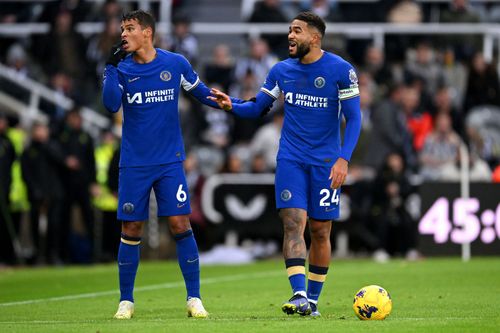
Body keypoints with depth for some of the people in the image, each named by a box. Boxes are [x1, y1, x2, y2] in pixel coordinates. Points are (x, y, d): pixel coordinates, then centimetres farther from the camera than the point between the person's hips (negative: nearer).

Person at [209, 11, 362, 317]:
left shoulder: (341, 70, -7)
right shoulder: (282, 70, 5)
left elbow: (353, 117, -7)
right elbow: (257, 108, 13)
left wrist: (344, 159, -16)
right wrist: (231, 106, -8)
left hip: (325, 162, -2)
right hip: (291, 159, 2)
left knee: (320, 231, 4)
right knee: (293, 222, -14)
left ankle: (313, 299, 17)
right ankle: (299, 295, -22)